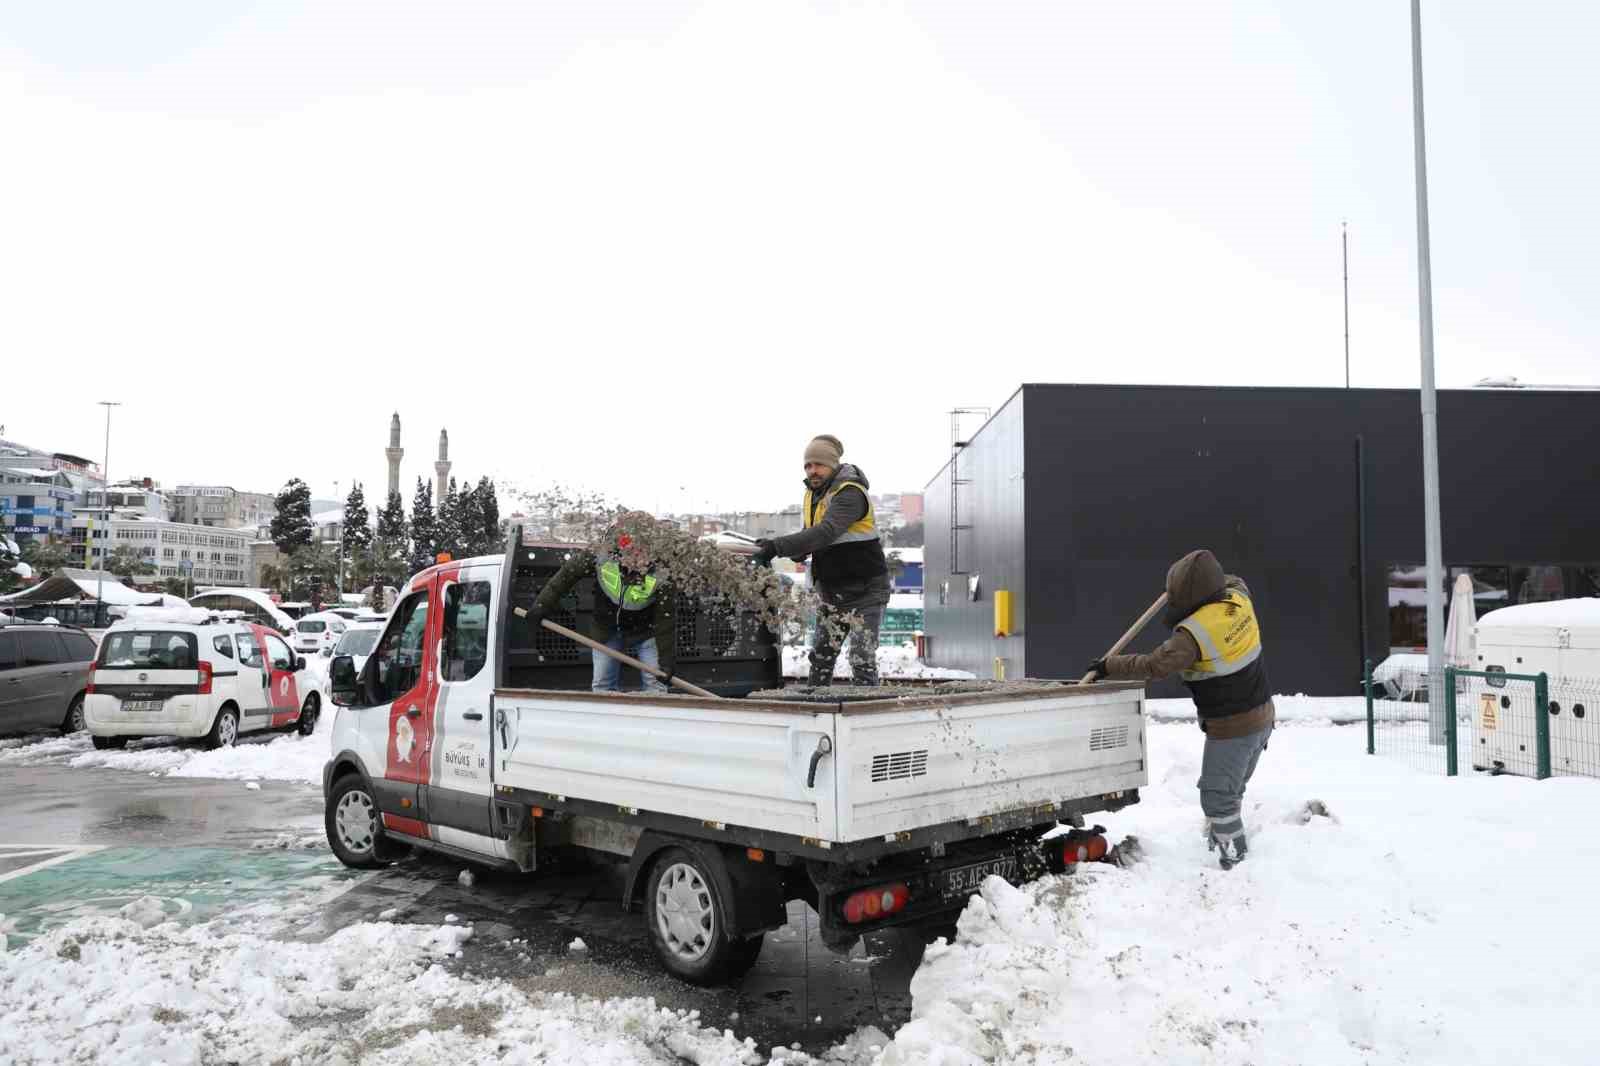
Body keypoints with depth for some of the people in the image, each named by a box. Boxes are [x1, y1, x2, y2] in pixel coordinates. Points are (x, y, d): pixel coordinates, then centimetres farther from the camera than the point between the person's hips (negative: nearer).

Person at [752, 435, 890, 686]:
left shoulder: (850, 493, -20)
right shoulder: (812, 494, 7)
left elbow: (826, 532, -35)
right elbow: (809, 535, 14)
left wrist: (776, 546, -40)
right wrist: (797, 553, -10)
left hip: (865, 589, -8)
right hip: (831, 589, 8)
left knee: (862, 660, -9)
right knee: (820, 657, 11)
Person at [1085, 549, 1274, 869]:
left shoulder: (1193, 633, -25)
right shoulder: (1239, 598, -3)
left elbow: (1155, 666, -26)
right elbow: (1232, 582, 22)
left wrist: (1108, 666, -17)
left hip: (1231, 728, -9)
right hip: (1262, 716, 9)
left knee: (1217, 797, -1)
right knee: (1231, 790, 21)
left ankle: (1234, 861, 3)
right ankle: (1223, 842, 32)